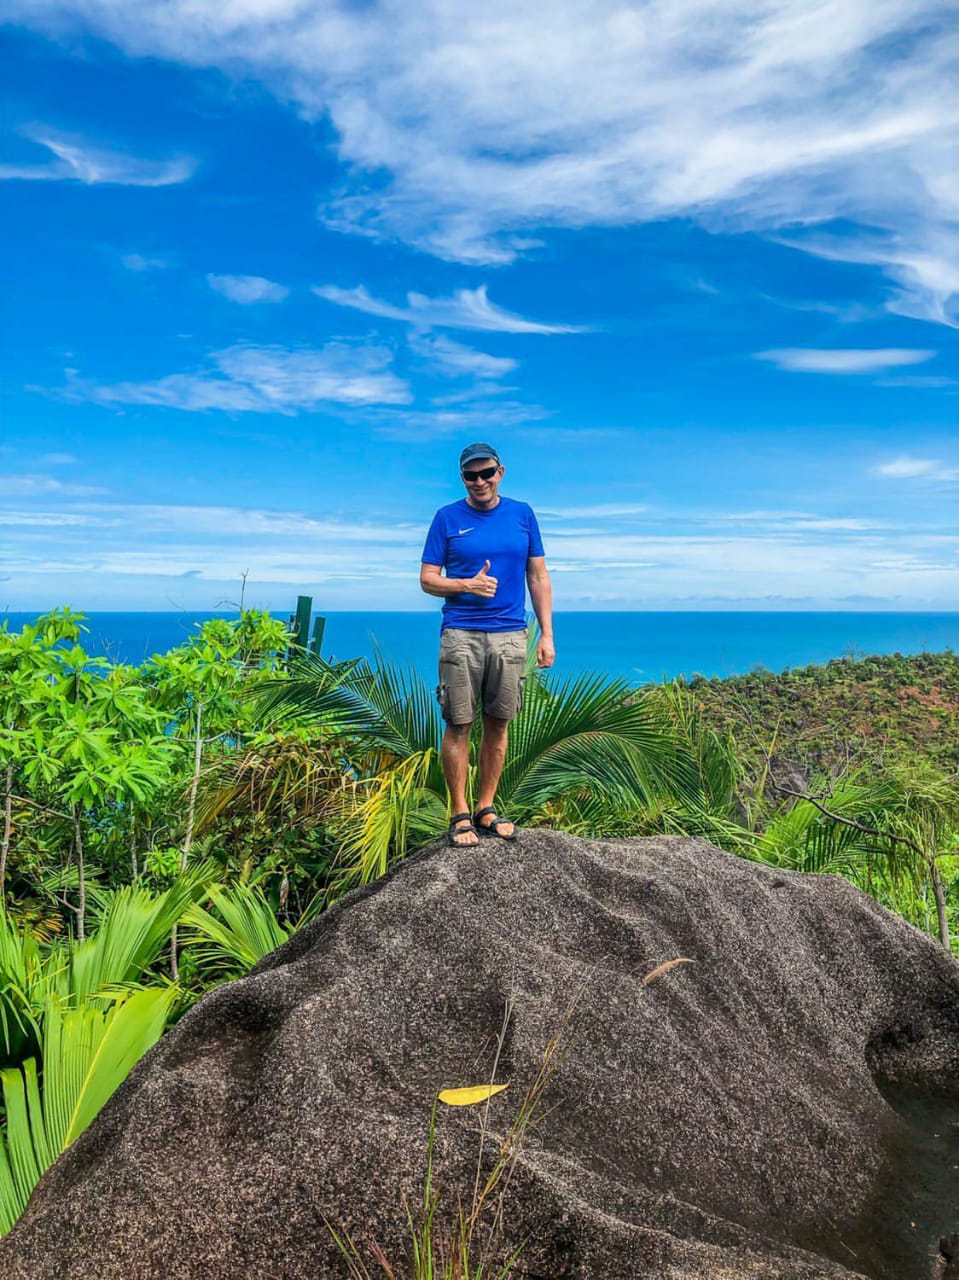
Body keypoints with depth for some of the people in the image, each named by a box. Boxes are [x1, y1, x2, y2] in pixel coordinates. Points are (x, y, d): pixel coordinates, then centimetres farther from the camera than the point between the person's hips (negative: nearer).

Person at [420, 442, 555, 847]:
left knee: (498, 724, 8)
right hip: (460, 635, -2)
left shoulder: (522, 514, 10)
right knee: (458, 725, -1)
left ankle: (486, 808, 20)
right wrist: (468, 585, -14)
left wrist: (547, 635, 5)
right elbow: (427, 579, 5)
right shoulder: (447, 518, 5)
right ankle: (460, 814, 11)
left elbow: (539, 577, 11)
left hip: (509, 635, 2)